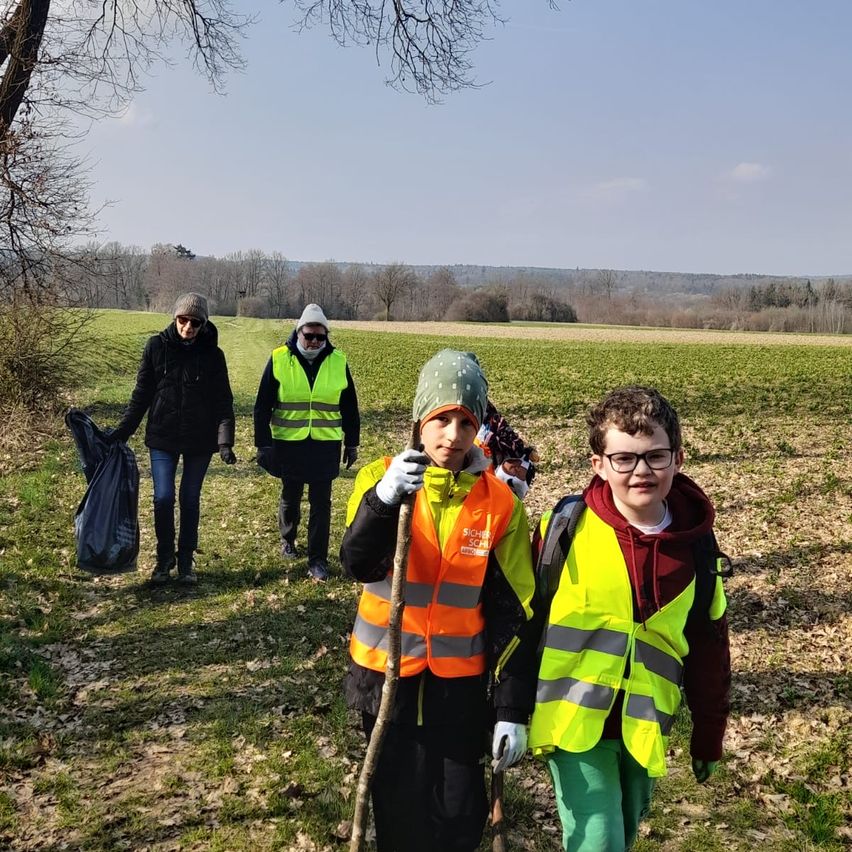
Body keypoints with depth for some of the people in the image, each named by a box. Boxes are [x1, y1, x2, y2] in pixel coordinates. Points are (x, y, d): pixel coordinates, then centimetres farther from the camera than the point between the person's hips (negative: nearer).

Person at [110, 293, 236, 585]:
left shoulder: (212, 354, -4)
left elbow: (223, 402, -5)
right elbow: (142, 393, 3)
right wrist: (123, 430, -1)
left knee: (190, 500, 8)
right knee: (163, 498, -5)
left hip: (199, 440, 0)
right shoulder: (157, 346, -3)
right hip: (162, 437, 0)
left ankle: (186, 561, 23)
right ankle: (164, 558, 15)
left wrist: (225, 441, -16)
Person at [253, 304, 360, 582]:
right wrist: (263, 444, -4)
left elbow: (350, 408, 8)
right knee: (290, 497, 16)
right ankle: (287, 540, 40)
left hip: (326, 445, 0)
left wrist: (352, 444, 10)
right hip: (288, 444, 0)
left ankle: (318, 559, 10)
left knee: (321, 502, 2)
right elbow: (262, 406, -1)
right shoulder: (279, 359, -5)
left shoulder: (338, 362, -1)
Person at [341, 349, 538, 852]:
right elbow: (359, 566, -21)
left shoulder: (500, 503, -7)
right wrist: (384, 499, -38)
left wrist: (514, 708, -6)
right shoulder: (382, 476, -8)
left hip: (460, 680, 0)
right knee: (400, 806, 10)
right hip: (387, 671, 0)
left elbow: (513, 613, -5)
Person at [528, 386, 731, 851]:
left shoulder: (694, 547, -3)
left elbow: (707, 650, 6)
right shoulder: (565, 528, -12)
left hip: (643, 728, 4)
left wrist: (708, 737, 12)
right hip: (575, 722, -3)